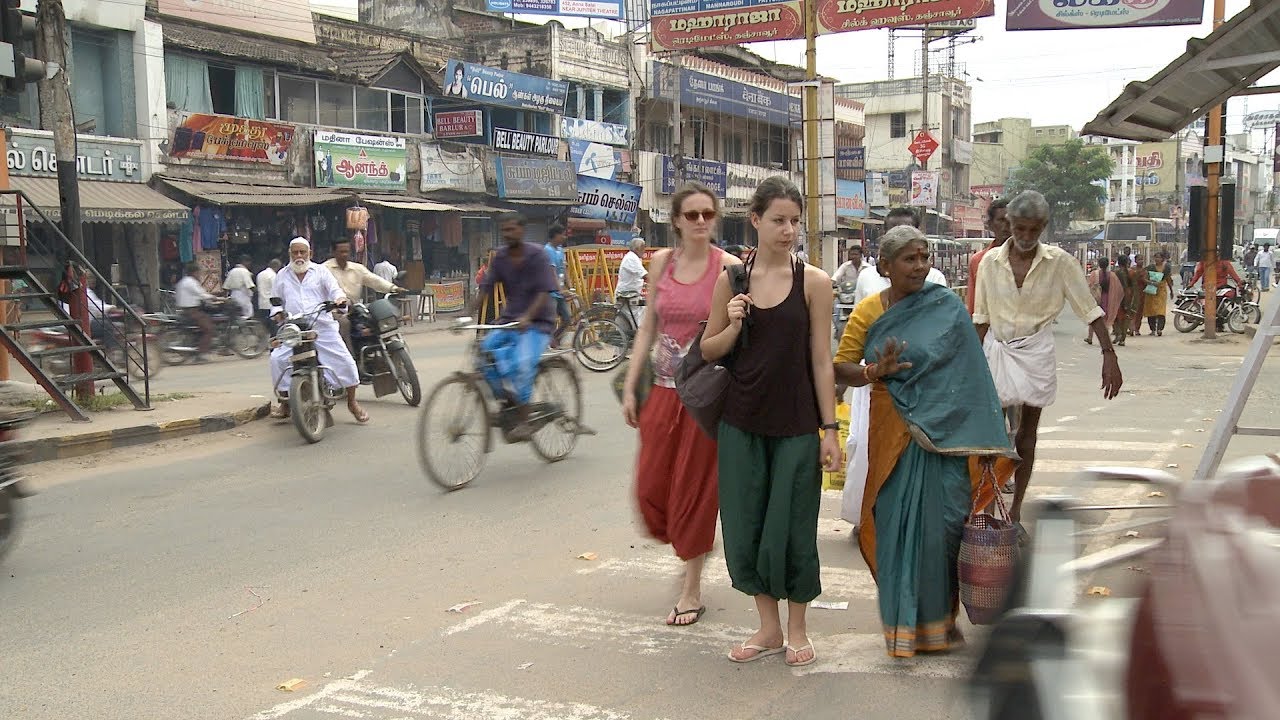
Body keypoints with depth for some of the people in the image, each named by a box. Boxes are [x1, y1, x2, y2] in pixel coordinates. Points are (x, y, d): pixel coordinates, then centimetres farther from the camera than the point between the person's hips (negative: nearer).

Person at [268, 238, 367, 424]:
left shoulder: (321, 272, 8)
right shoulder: (282, 276, 15)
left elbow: (334, 289, -2)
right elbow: (276, 299, 24)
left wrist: (341, 298, -24)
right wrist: (278, 311, 3)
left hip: (323, 327, -1)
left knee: (344, 360, -11)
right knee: (277, 358, -17)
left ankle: (352, 402, 6)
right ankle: (285, 403, -3)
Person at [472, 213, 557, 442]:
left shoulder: (537, 254, -8)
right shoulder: (500, 257, 6)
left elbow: (544, 292, -17)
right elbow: (485, 288, 1)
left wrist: (527, 317, -32)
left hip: (537, 322, -5)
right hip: (509, 320, 5)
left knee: (522, 363, -28)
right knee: (484, 351, -20)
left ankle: (523, 421, -18)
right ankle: (509, 402, -4)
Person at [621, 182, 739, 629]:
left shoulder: (728, 267, -8)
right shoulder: (662, 262, 5)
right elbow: (649, 327, 9)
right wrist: (630, 386, 6)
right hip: (664, 389, 4)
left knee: (694, 488, 3)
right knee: (650, 487, 5)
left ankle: (691, 593, 17)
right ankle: (693, 549, 35)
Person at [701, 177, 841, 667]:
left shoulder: (814, 282, -5)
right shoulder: (732, 279, 1)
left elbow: (821, 361, -4)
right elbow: (708, 352, 8)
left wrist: (830, 430, -5)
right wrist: (733, 326, -12)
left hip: (796, 425, -2)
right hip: (742, 423, 3)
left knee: (792, 526, 5)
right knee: (745, 526, 8)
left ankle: (797, 629, 24)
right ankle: (769, 628, 25)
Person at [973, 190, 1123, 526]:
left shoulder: (1059, 262, -6)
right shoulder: (990, 262, -2)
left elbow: (1090, 310, -5)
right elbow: (982, 318, 6)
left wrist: (1109, 355, -13)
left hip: (1035, 352, -1)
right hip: (997, 349, 1)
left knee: (1026, 434, 8)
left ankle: (1015, 511, 18)